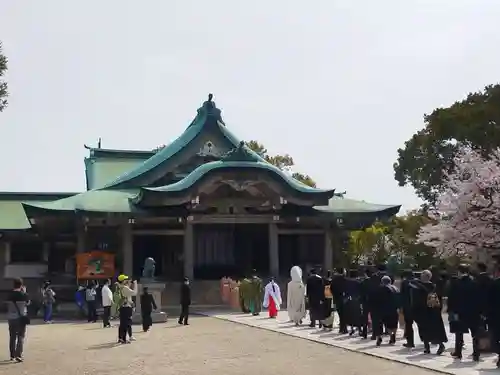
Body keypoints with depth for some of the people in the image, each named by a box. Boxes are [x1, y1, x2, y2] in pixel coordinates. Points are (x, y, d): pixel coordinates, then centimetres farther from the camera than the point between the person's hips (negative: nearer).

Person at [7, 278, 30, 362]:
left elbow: (8, 305, 5)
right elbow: (28, 303, 5)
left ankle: (12, 355, 20)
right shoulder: (23, 294, -12)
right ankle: (18, 355, -9)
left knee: (12, 337, 14)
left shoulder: (10, 294, -2)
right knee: (21, 337, 2)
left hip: (11, 317, 4)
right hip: (21, 317, -4)